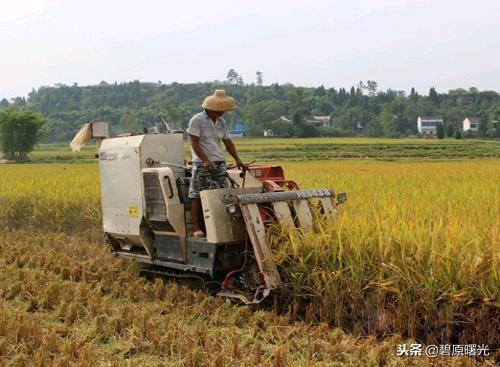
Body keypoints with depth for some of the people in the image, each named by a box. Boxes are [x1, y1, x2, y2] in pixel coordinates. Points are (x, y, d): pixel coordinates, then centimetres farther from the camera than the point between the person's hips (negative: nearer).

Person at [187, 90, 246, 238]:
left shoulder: (221, 122, 13)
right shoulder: (197, 120, -7)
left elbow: (228, 142, 16)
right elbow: (194, 143, -11)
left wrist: (237, 159, 5)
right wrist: (206, 160, -20)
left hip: (220, 163, 6)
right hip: (202, 164, -6)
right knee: (197, 196, -4)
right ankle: (196, 228, -1)